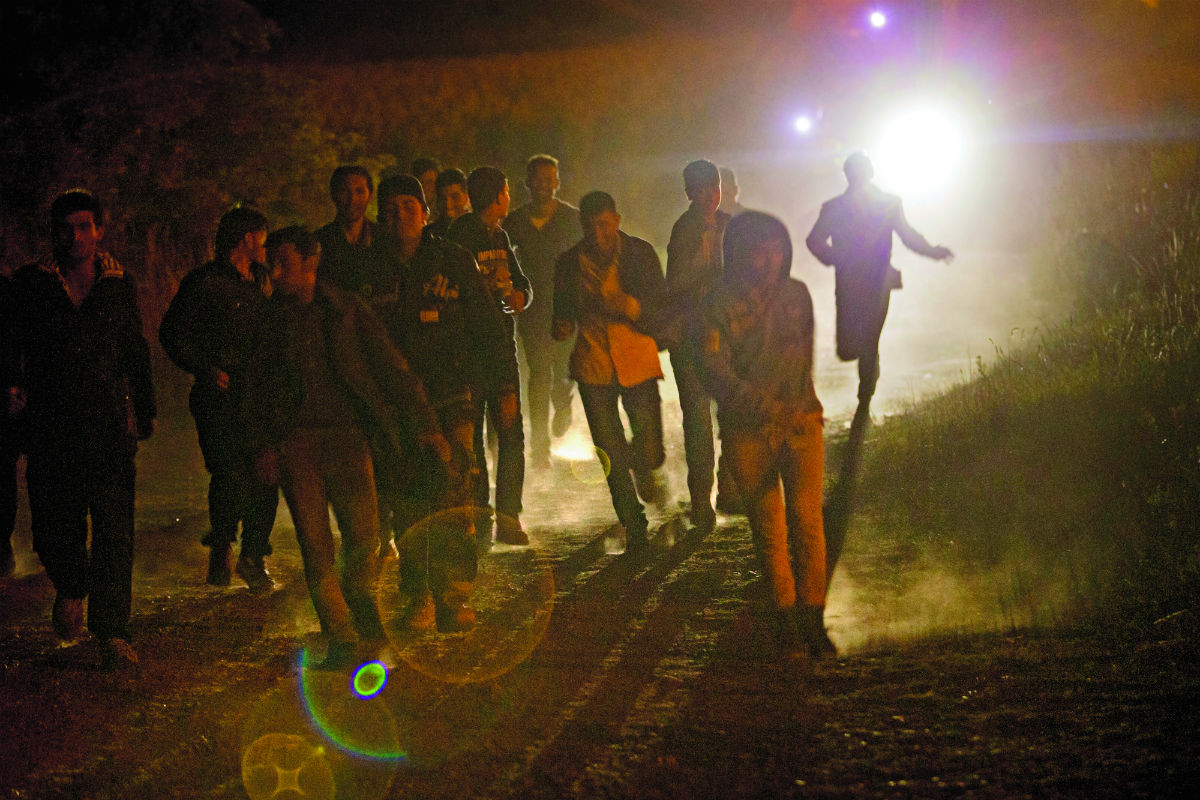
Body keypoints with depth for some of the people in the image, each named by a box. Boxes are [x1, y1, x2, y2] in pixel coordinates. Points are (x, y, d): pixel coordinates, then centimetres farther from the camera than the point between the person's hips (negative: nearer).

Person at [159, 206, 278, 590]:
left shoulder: (261, 280, 19)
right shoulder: (203, 281, -3)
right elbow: (173, 333, -3)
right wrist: (205, 369, -14)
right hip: (219, 397, -6)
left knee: (265, 476, -2)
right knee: (231, 475, -13)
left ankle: (254, 558, 13)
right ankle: (221, 548, 10)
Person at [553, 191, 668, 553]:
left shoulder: (640, 253, -3)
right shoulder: (568, 262, 1)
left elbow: (661, 312, -5)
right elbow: (563, 310, 13)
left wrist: (631, 307, -26)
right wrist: (562, 327, -11)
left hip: (637, 360, -1)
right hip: (593, 365, 1)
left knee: (650, 452, -4)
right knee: (612, 459, -1)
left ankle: (643, 468, 35)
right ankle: (633, 527, 19)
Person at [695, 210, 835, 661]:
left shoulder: (797, 294, 6)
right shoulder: (719, 306, -6)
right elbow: (715, 372, -13)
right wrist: (771, 409, -18)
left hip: (801, 424, 2)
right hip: (749, 432, -2)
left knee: (806, 520, -10)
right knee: (768, 531, 3)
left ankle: (813, 620, -2)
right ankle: (786, 622, 15)